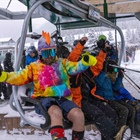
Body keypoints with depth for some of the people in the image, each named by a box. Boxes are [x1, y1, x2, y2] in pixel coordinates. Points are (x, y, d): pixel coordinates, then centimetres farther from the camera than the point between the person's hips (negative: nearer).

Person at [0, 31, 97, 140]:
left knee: (78, 115, -26)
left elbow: (76, 68, 7)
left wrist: (85, 61, -15)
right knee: (56, 112, -39)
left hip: (63, 98, 3)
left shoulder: (62, 63, 19)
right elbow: (19, 77, 10)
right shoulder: (34, 66, 16)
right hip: (45, 99, -2)